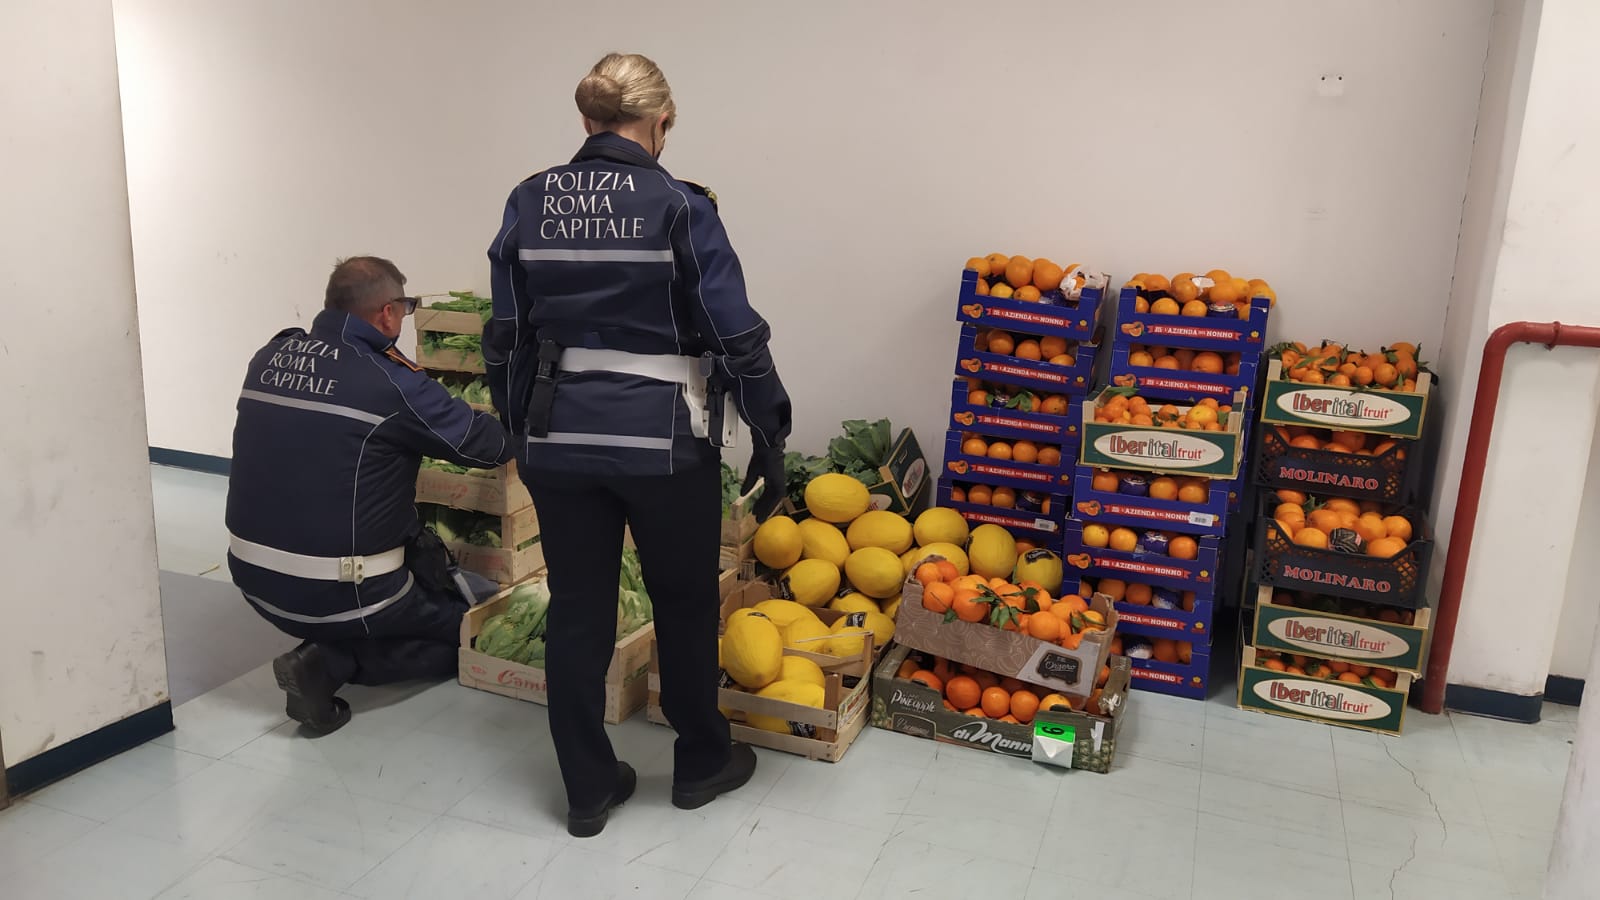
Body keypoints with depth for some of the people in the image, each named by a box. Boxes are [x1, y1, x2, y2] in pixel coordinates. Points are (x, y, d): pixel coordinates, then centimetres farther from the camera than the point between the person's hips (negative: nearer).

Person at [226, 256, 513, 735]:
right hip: (338, 595, -7)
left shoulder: (268, 358, 1)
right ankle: (332, 665, -4)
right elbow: (492, 443, -11)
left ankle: (328, 654, 5)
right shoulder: (390, 385, -18)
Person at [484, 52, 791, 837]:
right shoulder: (679, 207, -10)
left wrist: (520, 429, 17)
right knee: (685, 604, 16)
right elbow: (736, 336, -11)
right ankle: (701, 764, 33)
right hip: (664, 441, -3)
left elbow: (505, 337, 6)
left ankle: (588, 789, 23)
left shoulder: (530, 204, 3)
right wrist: (769, 440, -2)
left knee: (576, 612, 13)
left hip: (558, 440, 4)